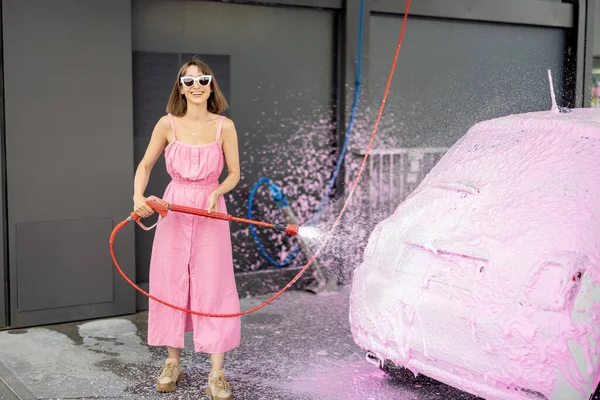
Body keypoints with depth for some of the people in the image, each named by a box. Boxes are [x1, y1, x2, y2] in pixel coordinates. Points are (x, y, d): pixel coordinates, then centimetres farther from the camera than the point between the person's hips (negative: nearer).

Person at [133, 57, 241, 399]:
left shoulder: (224, 126, -4)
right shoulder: (168, 124, -1)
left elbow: (234, 173, 3)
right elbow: (145, 165, 6)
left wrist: (216, 193, -17)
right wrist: (139, 196, -11)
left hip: (211, 211, -1)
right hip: (173, 209, 2)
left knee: (213, 286, -4)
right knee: (170, 282, 5)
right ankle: (173, 363, 21)